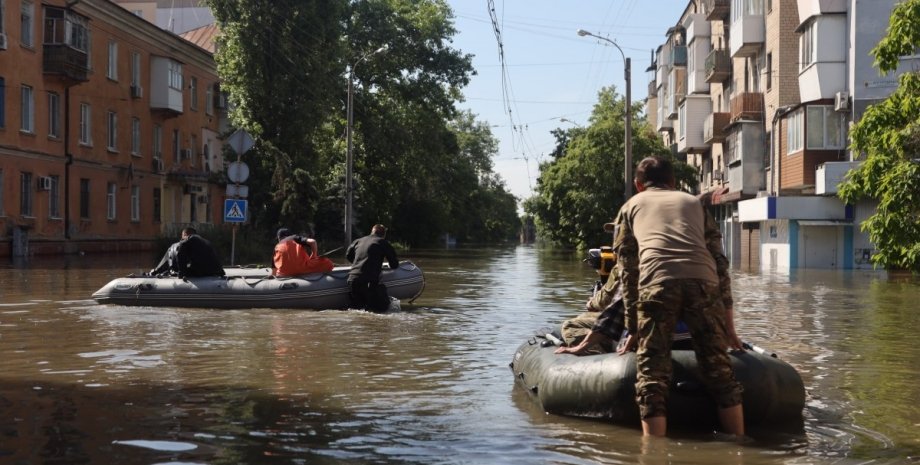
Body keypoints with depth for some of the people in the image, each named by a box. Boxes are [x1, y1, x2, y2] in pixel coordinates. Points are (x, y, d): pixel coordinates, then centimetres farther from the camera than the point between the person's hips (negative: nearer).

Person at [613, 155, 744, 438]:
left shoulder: (631, 206, 29)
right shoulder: (694, 202, 33)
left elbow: (628, 270, 21)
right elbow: (720, 261, 25)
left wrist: (633, 327, 22)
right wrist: (728, 320, 25)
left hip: (657, 283, -2)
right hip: (704, 282, 2)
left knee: (652, 375, 0)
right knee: (720, 371, 10)